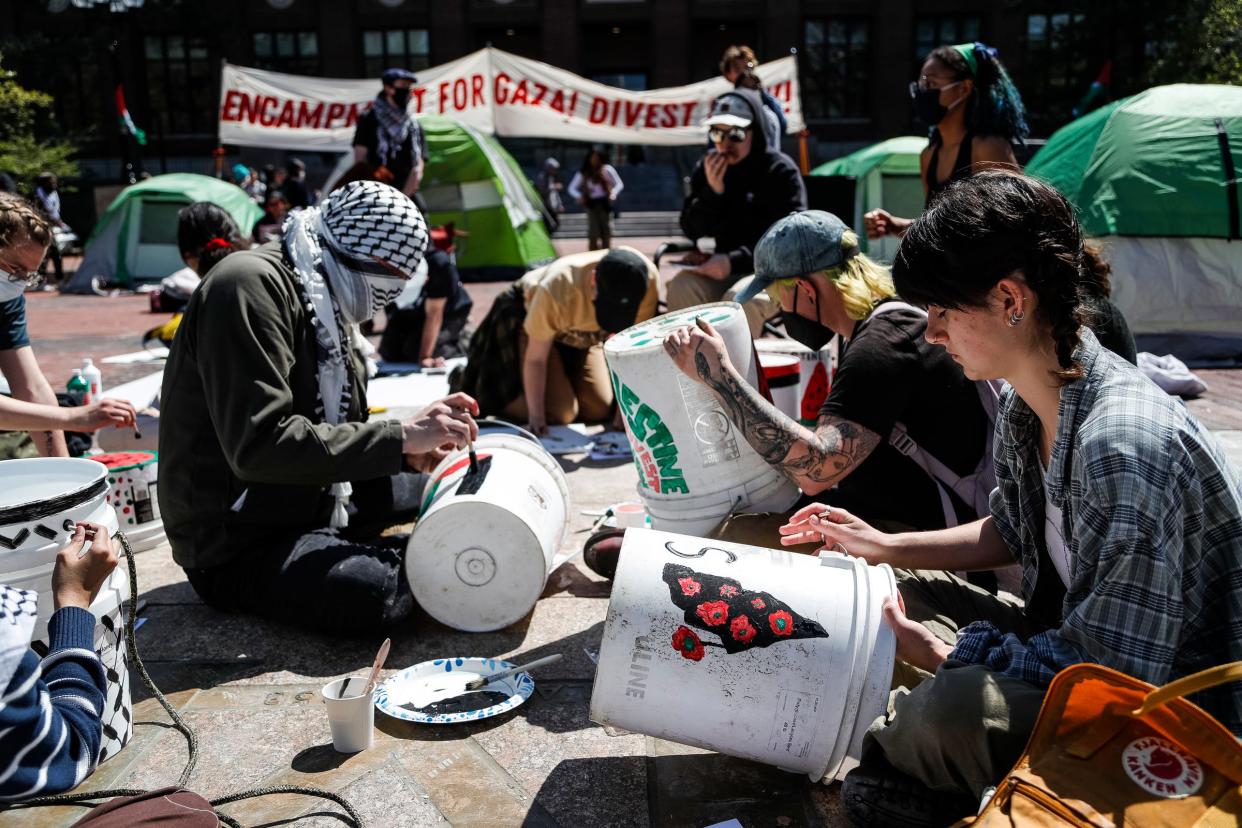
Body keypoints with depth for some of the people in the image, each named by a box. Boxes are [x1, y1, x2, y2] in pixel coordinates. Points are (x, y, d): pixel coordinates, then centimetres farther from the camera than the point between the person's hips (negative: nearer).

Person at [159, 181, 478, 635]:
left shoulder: (327, 306, 9)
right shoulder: (252, 284, -20)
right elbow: (259, 446, -31)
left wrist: (410, 453, -6)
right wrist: (399, 436, -27)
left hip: (311, 504, 9)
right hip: (235, 545, -9)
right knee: (371, 591, -33)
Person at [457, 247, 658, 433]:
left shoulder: (648, 279, -33)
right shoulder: (556, 290, -41)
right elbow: (535, 359, -27)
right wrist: (535, 415, -26)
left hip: (583, 332, 4)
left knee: (600, 410, -5)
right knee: (559, 413, -16)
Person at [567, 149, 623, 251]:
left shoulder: (607, 169, 2)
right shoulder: (583, 173, 5)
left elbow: (619, 184, 4)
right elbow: (572, 188, 8)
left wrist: (613, 192, -15)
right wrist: (578, 196, -12)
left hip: (605, 204, 0)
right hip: (592, 204, 0)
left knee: (606, 231, -1)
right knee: (593, 233, -6)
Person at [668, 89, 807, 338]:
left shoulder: (781, 171, -7)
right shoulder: (707, 168, 7)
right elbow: (692, 231, 4)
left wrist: (734, 261, -22)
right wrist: (712, 191, -13)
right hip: (724, 266, 4)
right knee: (681, 287, -24)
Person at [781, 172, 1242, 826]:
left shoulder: (1126, 446, -31)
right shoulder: (1023, 404, -2)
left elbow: (1118, 672, -28)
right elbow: (1011, 533, 15)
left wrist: (949, 657, -17)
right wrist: (884, 546, 10)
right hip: (1071, 644, 9)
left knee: (948, 710, -34)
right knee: (889, 591, 9)